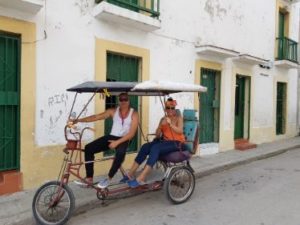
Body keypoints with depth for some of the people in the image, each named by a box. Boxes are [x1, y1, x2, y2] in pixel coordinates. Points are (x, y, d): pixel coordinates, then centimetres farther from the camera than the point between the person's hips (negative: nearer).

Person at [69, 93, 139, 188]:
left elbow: (132, 133, -12)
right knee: (88, 148, -15)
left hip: (123, 139, -4)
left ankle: (108, 178, -21)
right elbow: (96, 117, -2)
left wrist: (117, 142, -23)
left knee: (120, 152, -40)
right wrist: (78, 120, -13)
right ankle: (89, 179, -8)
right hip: (111, 137, 4)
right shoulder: (113, 111, 6)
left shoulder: (134, 114, -3)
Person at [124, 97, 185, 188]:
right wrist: (161, 126, -13)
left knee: (155, 148, -33)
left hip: (175, 143, -5)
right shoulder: (163, 119, 14)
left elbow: (180, 131, -14)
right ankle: (131, 173, -20)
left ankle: (141, 178, -39)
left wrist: (170, 124, -28)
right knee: (145, 146, -21)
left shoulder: (179, 118, 2)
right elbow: (157, 135, 6)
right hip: (164, 141, 5)